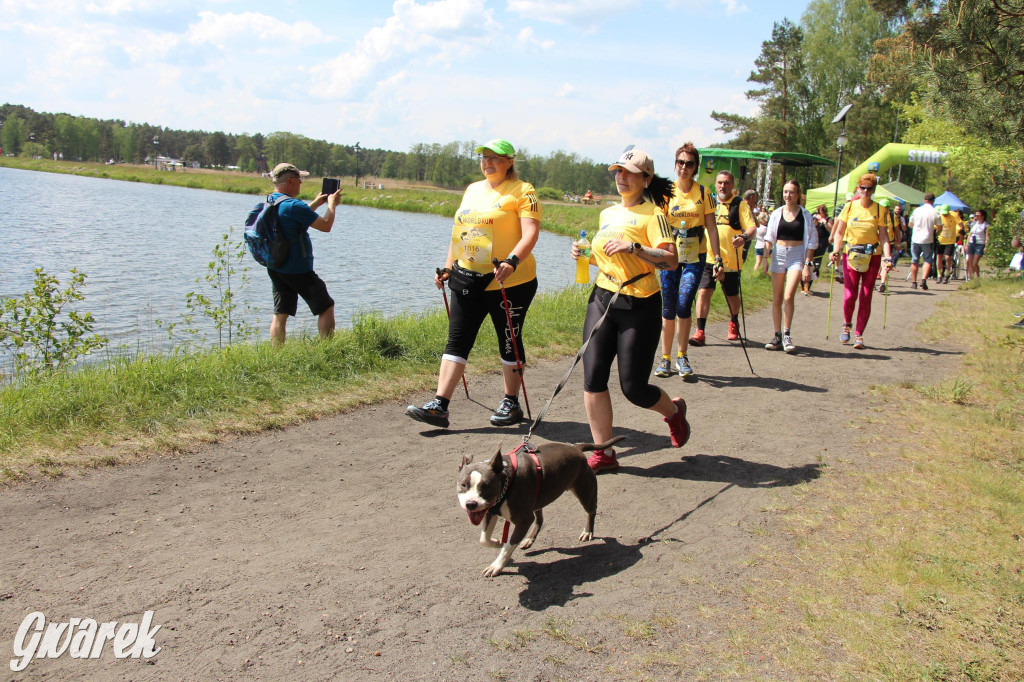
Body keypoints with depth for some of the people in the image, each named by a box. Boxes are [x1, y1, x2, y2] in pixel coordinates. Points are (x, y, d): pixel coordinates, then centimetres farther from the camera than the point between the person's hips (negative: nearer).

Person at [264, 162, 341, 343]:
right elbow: (326, 226, -16)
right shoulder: (293, 205, -21)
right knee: (326, 308, 6)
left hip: (275, 269, 8)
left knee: (280, 314, 10)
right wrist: (332, 204, 0)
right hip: (298, 271, -8)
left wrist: (316, 203, 24)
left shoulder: (269, 202, 7)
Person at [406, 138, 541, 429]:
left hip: (508, 282, -6)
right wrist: (448, 267, 16)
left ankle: (511, 404, 20)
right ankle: (439, 406, -1)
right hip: (467, 278, 6)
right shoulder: (472, 190, 17)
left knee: (510, 341, 6)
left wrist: (512, 261, -32)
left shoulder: (522, 191, -5)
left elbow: (531, 233, -17)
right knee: (457, 340, 0)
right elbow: (459, 231, 23)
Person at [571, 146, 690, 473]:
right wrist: (585, 254, 9)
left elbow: (671, 261, -17)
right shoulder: (608, 213, 15)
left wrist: (634, 247, -25)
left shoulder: (652, 213, -7)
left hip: (639, 305, -6)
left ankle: (674, 411, 32)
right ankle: (603, 453, 7)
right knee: (593, 376, -4)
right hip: (602, 299, 6)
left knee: (633, 387, -2)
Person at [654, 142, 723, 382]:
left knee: (683, 304, -12)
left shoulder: (703, 193, 2)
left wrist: (718, 258, -1)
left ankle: (682, 357, 2)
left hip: (695, 256, 0)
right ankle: (665, 358, 13)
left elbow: (711, 228, 3)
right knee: (668, 307, 2)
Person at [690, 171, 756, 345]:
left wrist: (744, 237, -29)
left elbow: (752, 228, -7)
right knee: (703, 292, -12)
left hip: (730, 259, -2)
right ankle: (700, 332, -12)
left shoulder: (740, 204, 2)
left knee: (732, 295, 12)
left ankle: (734, 324, 39)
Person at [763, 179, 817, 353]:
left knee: (788, 297, -17)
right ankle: (777, 336, 14)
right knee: (777, 299, 5)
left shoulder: (805, 215, 1)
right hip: (778, 255, 3)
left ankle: (787, 335, -5)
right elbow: (769, 237, 9)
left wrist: (807, 265, -5)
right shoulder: (777, 214, 6)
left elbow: (811, 242, 2)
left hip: (797, 256, -3)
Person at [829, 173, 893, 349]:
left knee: (866, 297, 0)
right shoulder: (849, 207, 2)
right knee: (849, 295, -6)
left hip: (872, 257, 0)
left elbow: (883, 236, -2)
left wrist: (888, 256, -15)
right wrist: (835, 251, -13)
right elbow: (839, 232, 2)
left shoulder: (878, 210, 0)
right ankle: (847, 324, 23)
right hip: (850, 255, 0)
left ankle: (859, 334, 9)